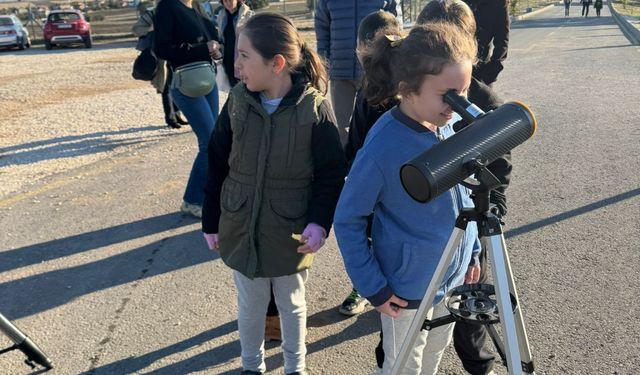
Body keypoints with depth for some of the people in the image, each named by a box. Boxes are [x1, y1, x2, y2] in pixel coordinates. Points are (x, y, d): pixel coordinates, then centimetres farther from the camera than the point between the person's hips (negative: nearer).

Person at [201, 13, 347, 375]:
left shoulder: (315, 108, -16)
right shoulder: (238, 101, -7)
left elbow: (333, 173, -10)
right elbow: (217, 165, 1)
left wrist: (319, 222, -21)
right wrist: (211, 221, 5)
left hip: (291, 235, -2)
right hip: (241, 230, 2)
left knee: (292, 305, 20)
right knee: (250, 306, 20)